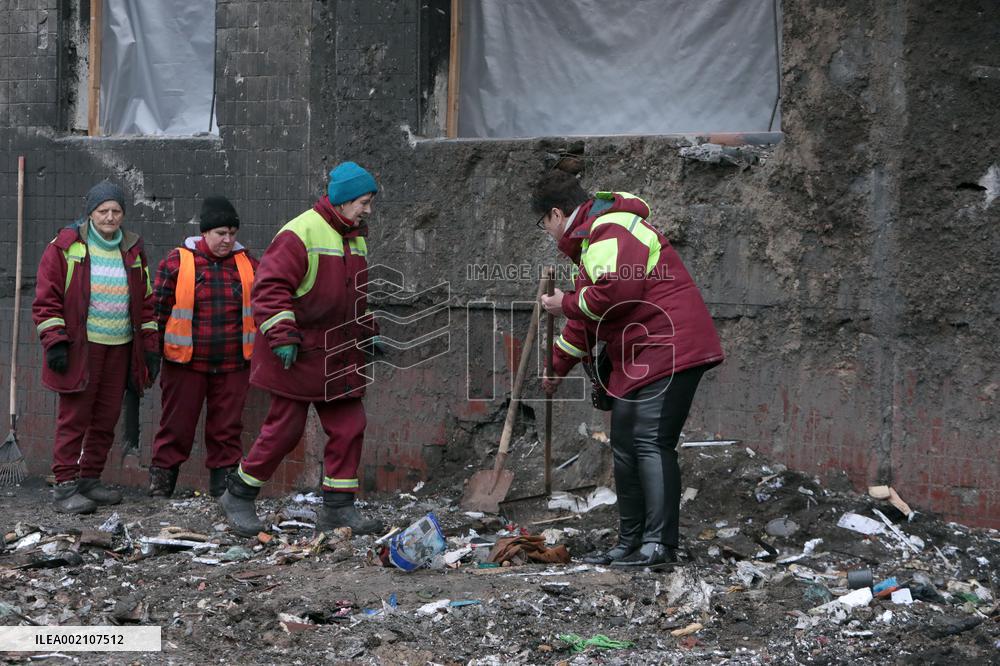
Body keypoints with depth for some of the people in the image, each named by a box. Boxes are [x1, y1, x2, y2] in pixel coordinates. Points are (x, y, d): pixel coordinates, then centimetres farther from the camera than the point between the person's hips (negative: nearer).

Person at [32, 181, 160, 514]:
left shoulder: (132, 251, 12)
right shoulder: (65, 248, -2)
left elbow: (145, 302, 17)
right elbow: (47, 299, -4)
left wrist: (150, 346, 11)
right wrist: (54, 342, -12)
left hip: (120, 348, 5)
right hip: (80, 347, -5)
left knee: (106, 420, 8)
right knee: (74, 418, -6)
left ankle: (90, 479, 18)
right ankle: (65, 487, -4)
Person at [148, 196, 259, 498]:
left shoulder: (247, 263, 5)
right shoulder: (177, 262, -4)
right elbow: (159, 309, 1)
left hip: (233, 365, 3)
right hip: (185, 362, -3)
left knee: (227, 428, 7)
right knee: (177, 426, 4)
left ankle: (224, 484, 16)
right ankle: (160, 487, 14)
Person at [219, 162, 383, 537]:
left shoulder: (356, 239, 14)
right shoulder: (300, 234, -14)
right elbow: (270, 287, -18)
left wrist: (368, 333, 24)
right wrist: (282, 337, -22)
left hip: (341, 357, 8)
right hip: (298, 356, -8)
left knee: (349, 428, 2)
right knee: (284, 428, -3)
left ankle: (338, 507, 10)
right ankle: (238, 497, 13)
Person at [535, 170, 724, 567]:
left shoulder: (610, 231, -12)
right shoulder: (593, 239, 25)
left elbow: (615, 292, -27)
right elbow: (587, 320, 33)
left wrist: (566, 304, -10)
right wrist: (557, 368, 35)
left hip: (668, 351, -11)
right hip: (637, 360, 11)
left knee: (651, 444, -15)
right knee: (626, 446, 13)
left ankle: (658, 545, -16)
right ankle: (630, 543, 20)